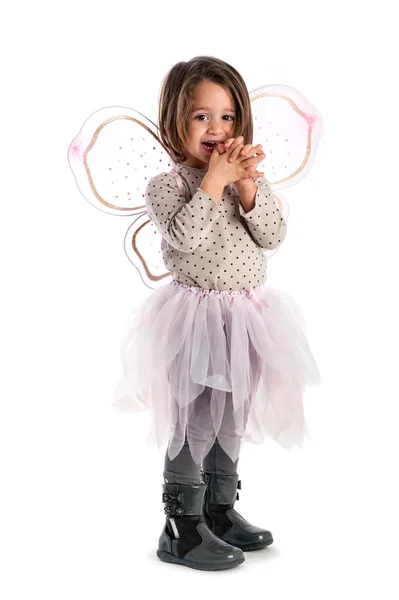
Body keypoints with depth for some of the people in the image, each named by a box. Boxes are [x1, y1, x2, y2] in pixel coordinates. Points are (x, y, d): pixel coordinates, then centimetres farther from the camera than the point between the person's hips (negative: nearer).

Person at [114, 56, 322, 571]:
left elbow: (273, 235, -3)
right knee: (195, 425, -3)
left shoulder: (248, 179, 8)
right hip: (198, 318, -6)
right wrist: (215, 180, -20)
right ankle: (182, 528, 8)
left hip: (245, 316, 6)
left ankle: (219, 510, 31)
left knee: (231, 420, 16)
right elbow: (187, 237, -24)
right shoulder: (167, 185, -8)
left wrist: (246, 186, -15)